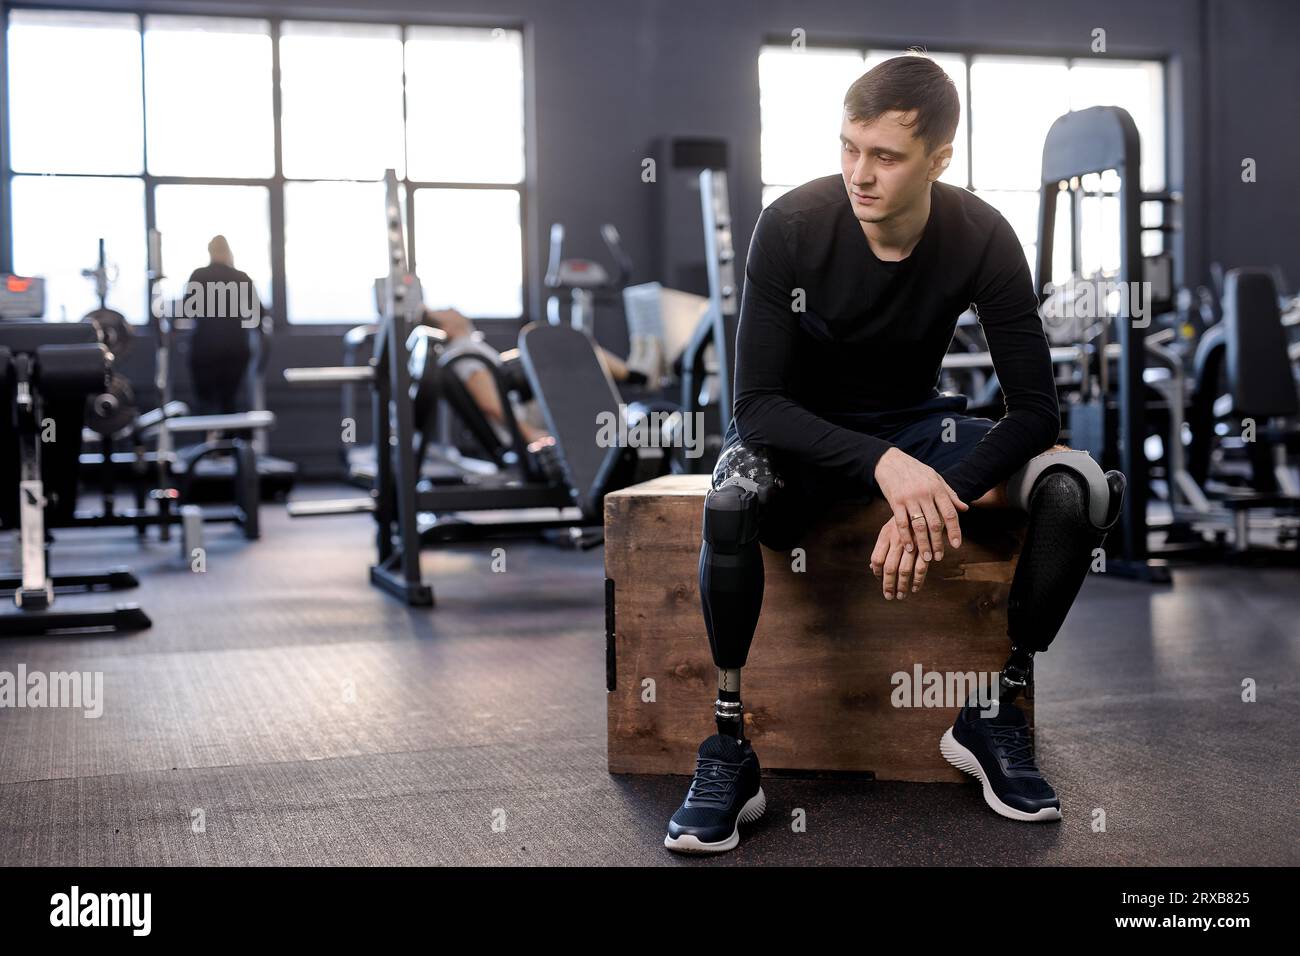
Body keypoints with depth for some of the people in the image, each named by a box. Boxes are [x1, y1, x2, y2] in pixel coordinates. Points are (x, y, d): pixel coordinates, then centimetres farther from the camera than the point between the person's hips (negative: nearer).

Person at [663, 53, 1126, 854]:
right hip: (801, 431, -2)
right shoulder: (792, 225, -22)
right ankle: (731, 754, -22)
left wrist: (939, 494, -34)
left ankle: (996, 713, -7)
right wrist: (884, 465, -40)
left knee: (1080, 487, -25)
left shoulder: (982, 238, -16)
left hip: (916, 423, 3)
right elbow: (757, 402, -24)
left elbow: (1036, 407, -17)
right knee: (731, 500, -38)